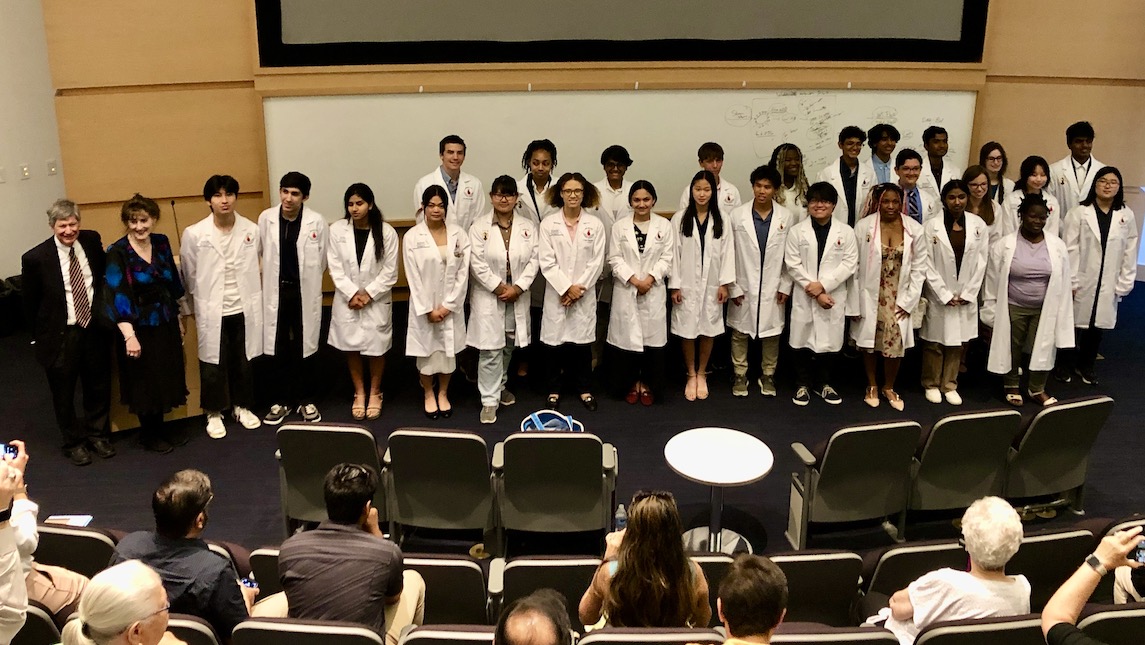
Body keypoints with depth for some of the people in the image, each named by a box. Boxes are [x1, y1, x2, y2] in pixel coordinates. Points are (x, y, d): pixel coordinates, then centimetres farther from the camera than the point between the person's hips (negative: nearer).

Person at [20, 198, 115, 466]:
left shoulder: (92, 240, -5)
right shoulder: (35, 258, -15)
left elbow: (104, 274, 12)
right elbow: (30, 303, -4)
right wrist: (40, 336, 1)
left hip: (94, 329, 3)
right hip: (61, 336, -3)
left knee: (98, 387, 16)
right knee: (64, 394, 12)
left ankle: (98, 435, 37)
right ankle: (74, 442, 31)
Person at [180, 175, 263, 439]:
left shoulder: (252, 230, -3)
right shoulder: (194, 234, -8)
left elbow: (258, 268, 5)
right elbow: (189, 276, 0)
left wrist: (259, 304, 7)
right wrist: (191, 311, 3)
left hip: (244, 309, 2)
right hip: (212, 312, -2)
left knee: (243, 361, 14)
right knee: (213, 364, 8)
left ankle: (242, 406, 33)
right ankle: (213, 413, 25)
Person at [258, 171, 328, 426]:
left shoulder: (317, 222, -12)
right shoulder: (266, 218, -6)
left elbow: (322, 261, -2)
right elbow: (260, 253, 5)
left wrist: (306, 280, 4)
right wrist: (271, 279, 7)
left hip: (304, 293, -1)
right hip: (276, 292, 2)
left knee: (305, 349, 9)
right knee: (277, 350, 9)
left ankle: (305, 400, 24)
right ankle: (281, 401, 23)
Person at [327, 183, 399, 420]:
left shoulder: (386, 232, -9)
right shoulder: (337, 230, -5)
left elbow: (390, 271, -7)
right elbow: (335, 268, -4)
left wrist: (368, 294, -13)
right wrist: (353, 293, -14)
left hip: (377, 301, -1)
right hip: (347, 300, 2)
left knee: (376, 349, 8)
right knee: (351, 348, 11)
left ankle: (375, 393, 28)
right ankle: (359, 393, 28)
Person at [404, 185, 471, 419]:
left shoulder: (458, 234, -2)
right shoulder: (412, 237, -7)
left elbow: (463, 273, -3)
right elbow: (413, 278, -8)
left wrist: (448, 306, -9)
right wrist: (427, 309, -11)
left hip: (451, 306, 2)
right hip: (423, 305, -2)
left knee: (448, 351, 12)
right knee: (426, 352, 9)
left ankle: (443, 394, 31)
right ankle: (428, 395, 29)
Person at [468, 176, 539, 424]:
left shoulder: (528, 227, 4)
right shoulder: (479, 227, -5)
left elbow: (533, 260, -1)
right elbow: (477, 264, -10)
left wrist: (518, 287, -12)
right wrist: (499, 287, -14)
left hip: (517, 296, 3)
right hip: (488, 296, -3)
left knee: (509, 346, 15)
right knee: (491, 349, -4)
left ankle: (500, 386, 37)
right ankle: (490, 400, 3)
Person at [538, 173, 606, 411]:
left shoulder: (595, 224, 1)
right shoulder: (548, 223, -1)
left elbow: (596, 262, -2)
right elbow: (546, 261, -6)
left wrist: (579, 288, -9)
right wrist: (566, 288, -12)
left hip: (584, 294, 0)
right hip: (557, 293, 0)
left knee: (582, 341, 7)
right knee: (555, 341, 5)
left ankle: (585, 389, 20)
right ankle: (554, 390, 18)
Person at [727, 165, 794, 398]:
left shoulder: (786, 217, -2)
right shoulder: (737, 216, -5)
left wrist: (785, 286, -3)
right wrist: (733, 287, -6)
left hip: (773, 288, 1)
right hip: (743, 287, 0)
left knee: (772, 333, 10)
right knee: (740, 332, 8)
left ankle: (768, 376, 26)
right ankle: (740, 375, 23)